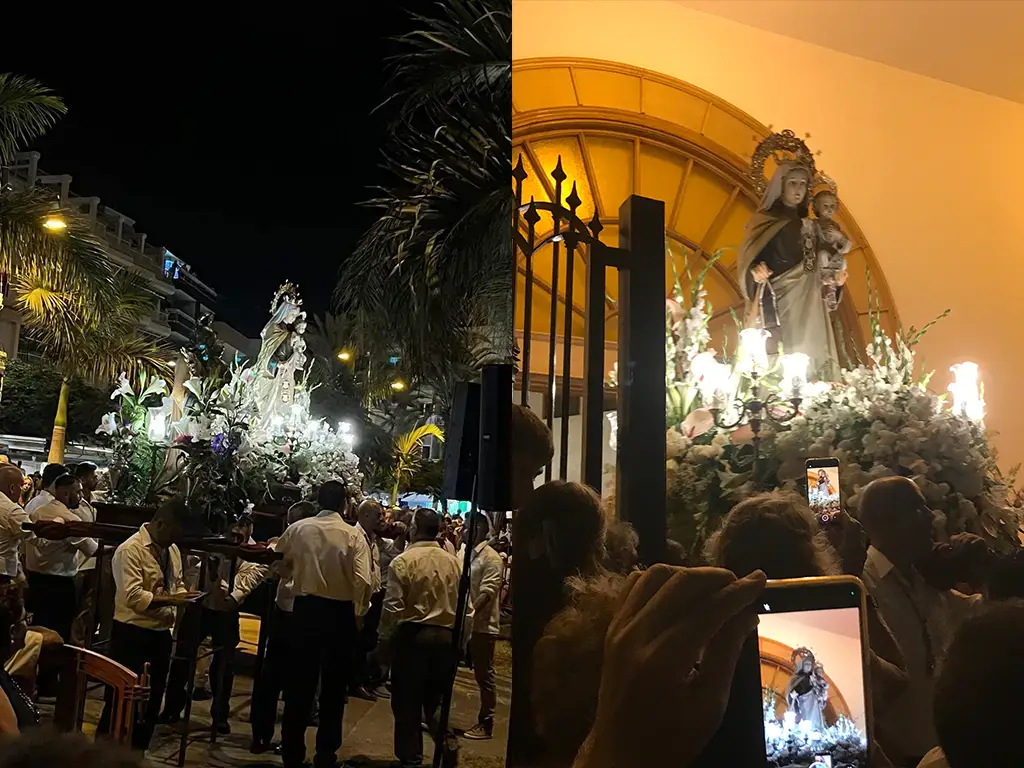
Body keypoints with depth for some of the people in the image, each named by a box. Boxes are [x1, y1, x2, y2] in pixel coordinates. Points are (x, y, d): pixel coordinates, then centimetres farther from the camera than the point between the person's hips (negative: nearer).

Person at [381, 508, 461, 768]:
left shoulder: (403, 560, -12)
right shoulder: (453, 561, 0)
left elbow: (393, 606, -13)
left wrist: (390, 633, 5)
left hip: (412, 634, -4)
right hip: (446, 636, 4)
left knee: (408, 699, 11)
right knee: (436, 698, 20)